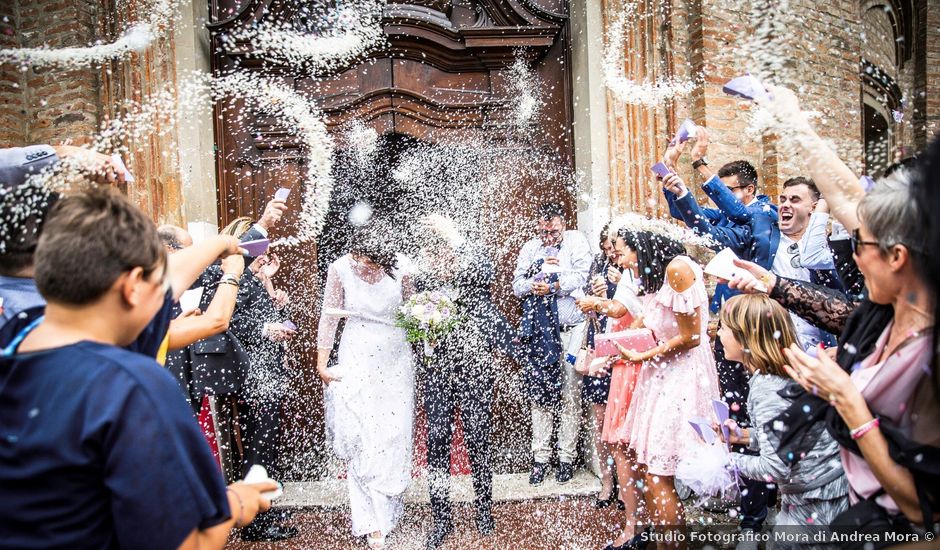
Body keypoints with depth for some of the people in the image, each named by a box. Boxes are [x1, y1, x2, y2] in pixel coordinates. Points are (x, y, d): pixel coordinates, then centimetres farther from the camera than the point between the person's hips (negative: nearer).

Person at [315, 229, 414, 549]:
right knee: (362, 441, -1)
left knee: (393, 438, 7)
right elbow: (330, 317, -5)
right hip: (357, 362, -1)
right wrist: (322, 364, -4)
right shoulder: (340, 269, -13)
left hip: (395, 361, 1)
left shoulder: (399, 271, -11)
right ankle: (373, 523, 9)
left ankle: (386, 511, 27)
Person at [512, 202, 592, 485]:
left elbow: (580, 278, -8)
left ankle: (567, 457, 12)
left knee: (570, 396, 2)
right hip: (538, 331, 3)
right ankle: (540, 456, 14)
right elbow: (517, 286, 7)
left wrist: (553, 286, -17)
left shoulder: (576, 241, 4)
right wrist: (540, 276, -10)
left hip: (570, 330, -2)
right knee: (539, 394, 4)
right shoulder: (530, 248, 13)